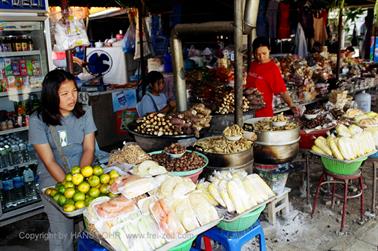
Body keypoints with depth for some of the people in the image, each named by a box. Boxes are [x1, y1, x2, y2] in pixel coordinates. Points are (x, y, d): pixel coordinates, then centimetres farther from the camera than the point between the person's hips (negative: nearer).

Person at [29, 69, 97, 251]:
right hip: (53, 178, -2)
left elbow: (89, 149, -2)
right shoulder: (38, 120, -8)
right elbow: (49, 161, -11)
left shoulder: (84, 113, 1)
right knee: (62, 234, -3)